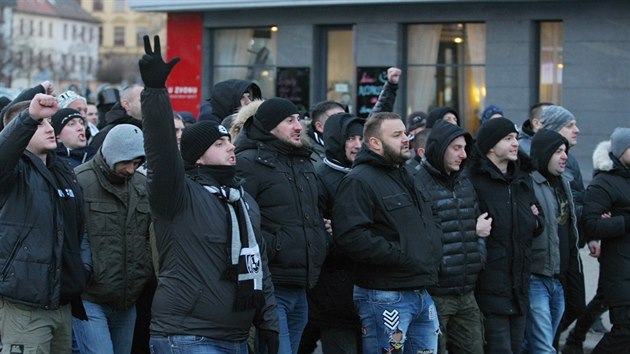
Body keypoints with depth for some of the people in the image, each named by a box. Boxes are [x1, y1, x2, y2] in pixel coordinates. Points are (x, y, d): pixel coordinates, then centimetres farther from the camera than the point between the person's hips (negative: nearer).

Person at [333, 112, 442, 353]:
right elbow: (351, 236, -24)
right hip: (385, 298, -9)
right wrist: (399, 255, -21)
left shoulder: (407, 177, 20)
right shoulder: (359, 181, -10)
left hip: (422, 294, 9)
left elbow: (428, 224, 34)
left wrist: (433, 250, 15)